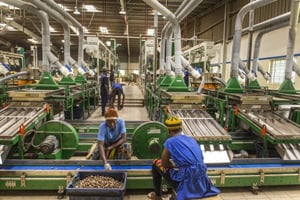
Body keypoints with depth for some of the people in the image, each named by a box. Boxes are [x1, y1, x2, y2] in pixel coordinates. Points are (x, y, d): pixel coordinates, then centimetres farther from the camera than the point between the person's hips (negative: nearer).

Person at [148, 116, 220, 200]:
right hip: (201, 183, 6)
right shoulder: (192, 140, 11)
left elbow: (164, 164, 6)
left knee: (156, 163, 15)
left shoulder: (170, 142, -6)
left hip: (184, 183, -6)